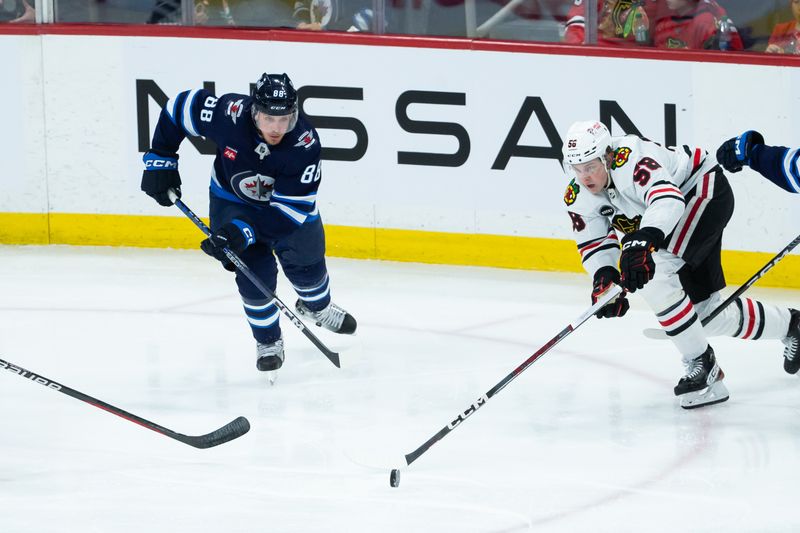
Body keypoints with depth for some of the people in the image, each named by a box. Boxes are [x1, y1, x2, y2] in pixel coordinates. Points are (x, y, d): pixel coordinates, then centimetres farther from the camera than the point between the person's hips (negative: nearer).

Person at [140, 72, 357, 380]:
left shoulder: (305, 143, -37)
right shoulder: (229, 114, -36)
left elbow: (291, 207, -35)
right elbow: (181, 106, -17)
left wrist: (245, 231, -42)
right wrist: (160, 159, -13)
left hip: (287, 197, 0)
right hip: (233, 199, 0)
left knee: (305, 262, 14)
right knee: (255, 273, -11)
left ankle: (317, 307, 48)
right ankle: (268, 342, 11)